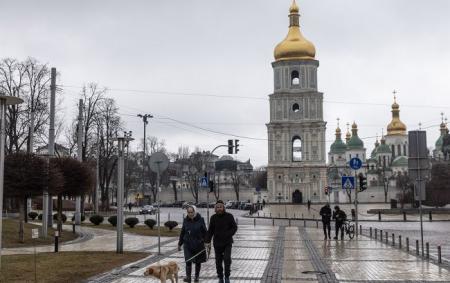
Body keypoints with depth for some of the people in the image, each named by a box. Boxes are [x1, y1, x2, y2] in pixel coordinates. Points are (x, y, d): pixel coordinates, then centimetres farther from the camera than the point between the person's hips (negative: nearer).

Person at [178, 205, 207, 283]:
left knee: (198, 261, 11)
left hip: (198, 244, -1)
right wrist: (180, 244, 13)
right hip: (188, 244, 1)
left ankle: (196, 276, 26)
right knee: (188, 261, -10)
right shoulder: (185, 220, 1)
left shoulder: (200, 220, -7)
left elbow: (205, 232, -3)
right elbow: (182, 233, 10)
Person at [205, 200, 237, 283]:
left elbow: (234, 227, 0)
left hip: (227, 242, -2)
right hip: (217, 243, 3)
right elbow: (210, 230, 6)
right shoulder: (213, 218, 3)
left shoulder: (229, 216, -4)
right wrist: (208, 241, -2)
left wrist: (228, 234, -16)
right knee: (218, 261, 7)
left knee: (227, 259, -15)